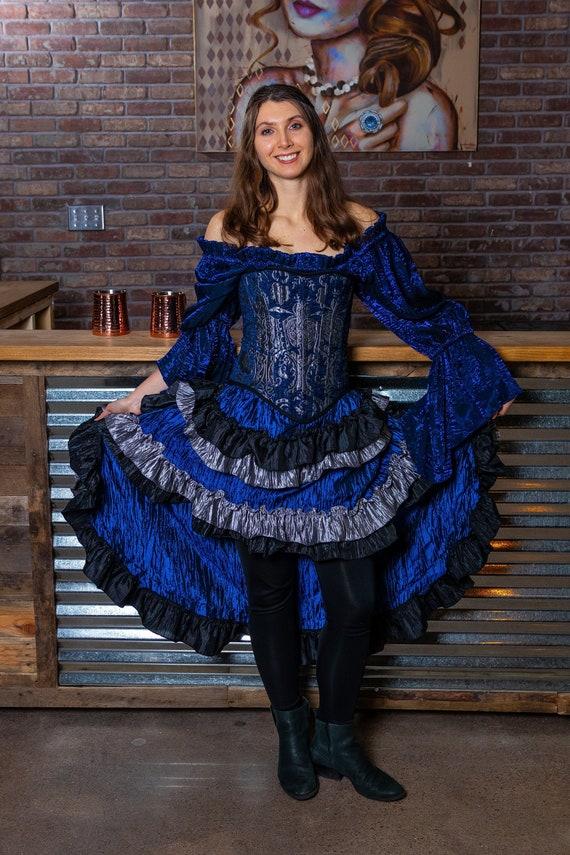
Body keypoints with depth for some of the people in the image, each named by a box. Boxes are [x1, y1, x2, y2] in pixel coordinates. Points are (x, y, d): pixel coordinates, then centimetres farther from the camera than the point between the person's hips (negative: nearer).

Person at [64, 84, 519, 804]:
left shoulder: (358, 228, 0)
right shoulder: (229, 230, 0)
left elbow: (416, 311, 10)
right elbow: (203, 334, 10)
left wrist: (484, 378, 13)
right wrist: (140, 397, 12)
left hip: (339, 439, 1)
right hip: (250, 438, 0)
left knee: (355, 595, 1)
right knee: (269, 588, 9)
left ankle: (336, 739, 24)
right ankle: (291, 734, 30)